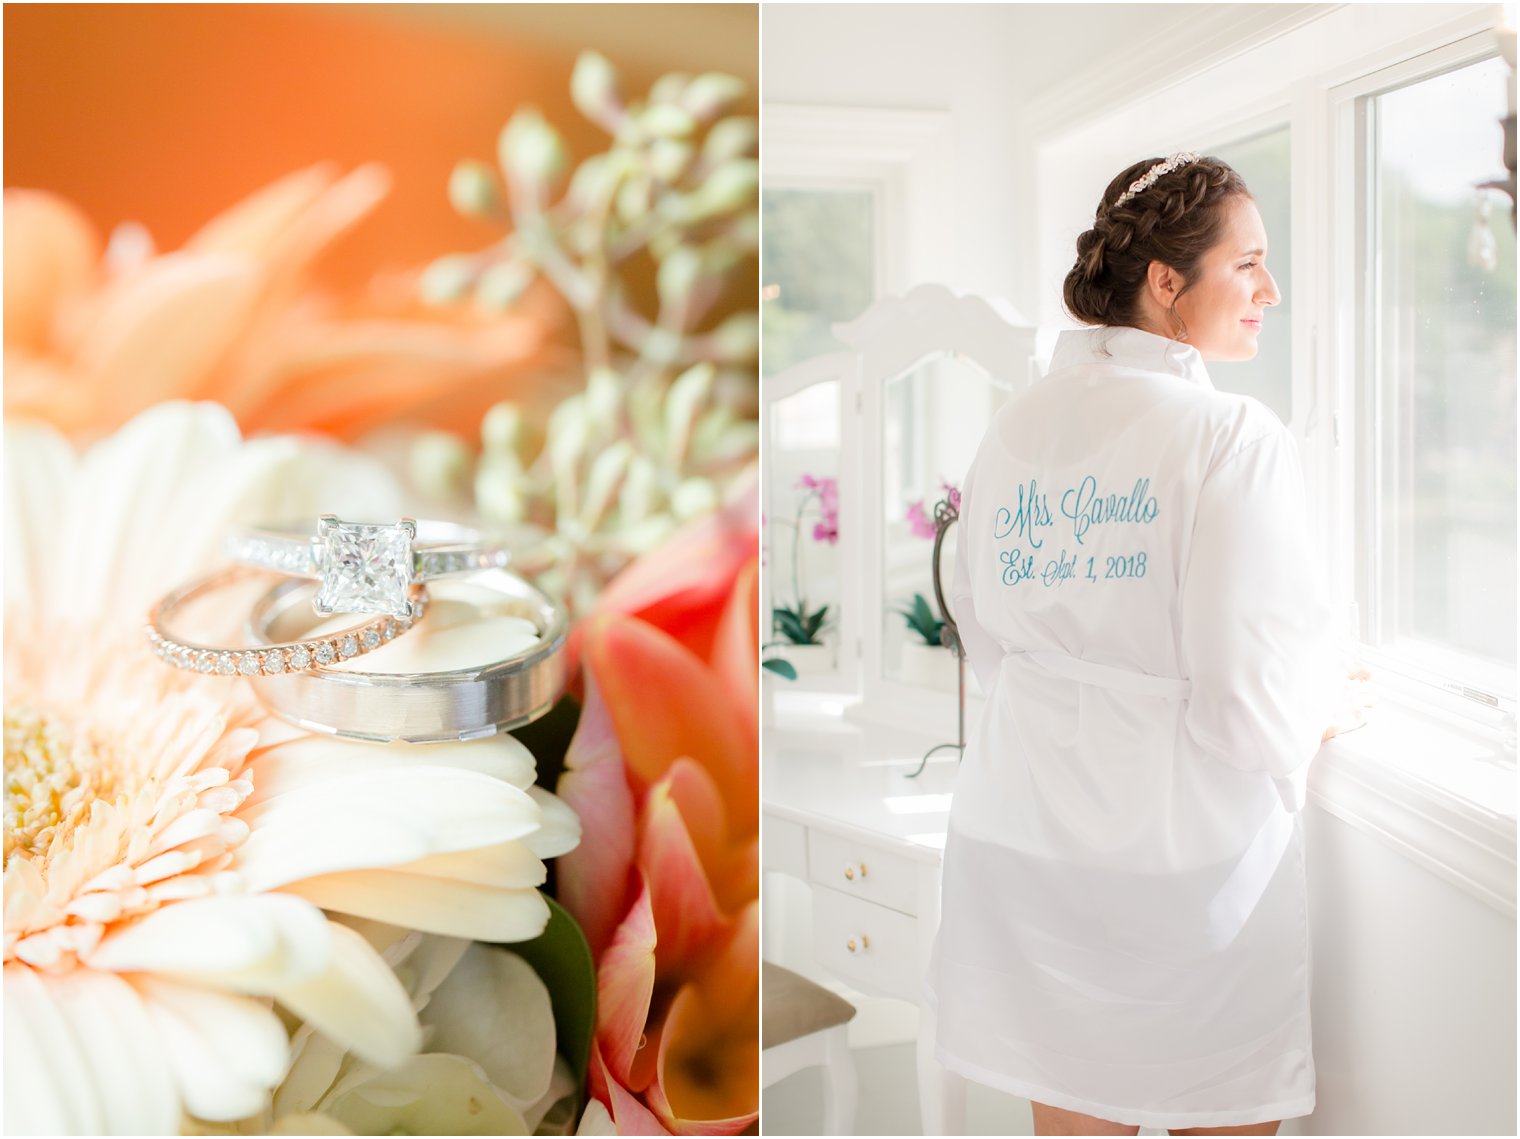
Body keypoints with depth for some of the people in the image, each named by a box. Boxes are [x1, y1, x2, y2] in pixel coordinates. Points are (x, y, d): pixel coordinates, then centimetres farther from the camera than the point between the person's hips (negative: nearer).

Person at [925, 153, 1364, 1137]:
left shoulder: (1011, 432, 3)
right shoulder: (1234, 437, -15)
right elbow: (1256, 701, -16)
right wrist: (1321, 703, 5)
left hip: (1020, 843, 5)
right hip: (1186, 851, -5)